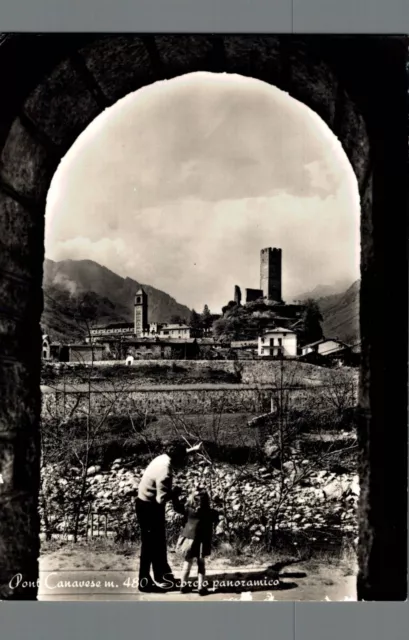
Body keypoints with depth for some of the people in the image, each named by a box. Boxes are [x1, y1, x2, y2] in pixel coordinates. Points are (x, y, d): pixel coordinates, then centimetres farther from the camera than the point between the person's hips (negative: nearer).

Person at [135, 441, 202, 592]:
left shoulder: (164, 458, -4)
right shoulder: (164, 473, -30)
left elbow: (180, 455, 20)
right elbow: (162, 499, -31)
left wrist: (192, 450, 19)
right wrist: (175, 493, -16)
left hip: (149, 504, 10)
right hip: (148, 507, -10)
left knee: (159, 541, 19)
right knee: (150, 544, 1)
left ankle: (162, 574, 32)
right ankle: (145, 582, 10)